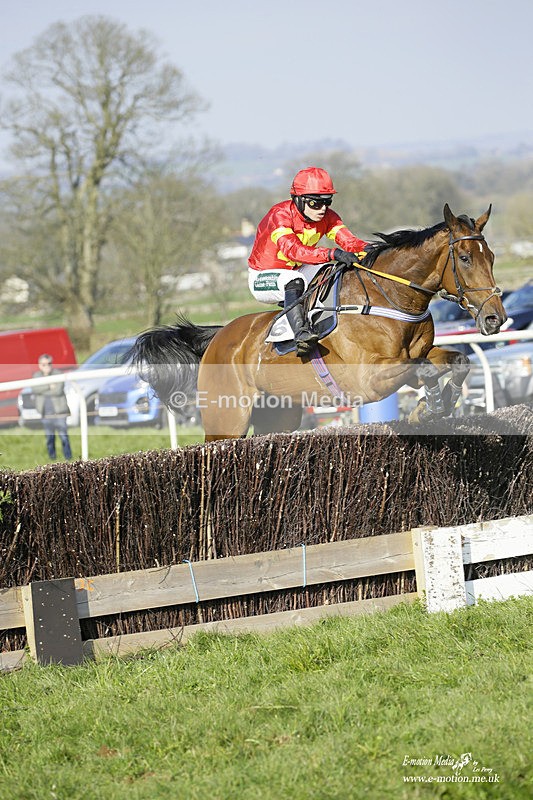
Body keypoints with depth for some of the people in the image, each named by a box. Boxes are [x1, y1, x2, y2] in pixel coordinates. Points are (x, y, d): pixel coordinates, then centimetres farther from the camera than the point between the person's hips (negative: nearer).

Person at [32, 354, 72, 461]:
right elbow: (35, 389, -11)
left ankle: (68, 458, 3)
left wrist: (42, 391, -10)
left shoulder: (58, 374, -5)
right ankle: (52, 458, 18)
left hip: (59, 411, -3)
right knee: (49, 437, 8)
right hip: (45, 412, 3)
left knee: (63, 435, -3)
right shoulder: (36, 375, 7)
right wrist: (49, 386, -20)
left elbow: (58, 390, -17)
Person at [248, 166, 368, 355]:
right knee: (294, 281, -38)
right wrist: (332, 254, -56)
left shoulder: (327, 216, -7)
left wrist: (367, 250, -42)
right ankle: (301, 333, -52)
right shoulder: (280, 215, -28)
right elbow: (292, 249, -44)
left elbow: (347, 239, -19)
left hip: (296, 271, 7)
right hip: (263, 277, -7)